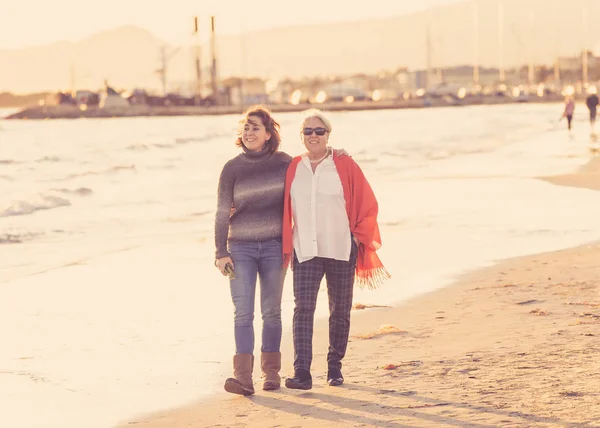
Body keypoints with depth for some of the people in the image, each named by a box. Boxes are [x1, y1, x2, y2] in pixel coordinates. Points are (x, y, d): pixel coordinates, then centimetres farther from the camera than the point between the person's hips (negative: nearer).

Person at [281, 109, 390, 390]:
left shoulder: (345, 166, -1)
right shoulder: (293, 169, 6)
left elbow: (368, 204, 3)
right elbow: (284, 209, 13)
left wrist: (358, 237, 0)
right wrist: (285, 245, 7)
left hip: (341, 251, -1)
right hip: (305, 252, 1)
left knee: (340, 312, 8)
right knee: (303, 308, -12)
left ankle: (335, 367, 22)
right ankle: (302, 373, -18)